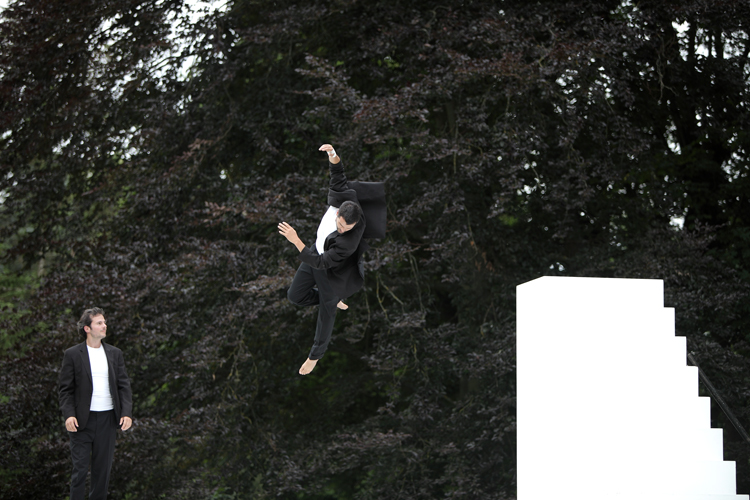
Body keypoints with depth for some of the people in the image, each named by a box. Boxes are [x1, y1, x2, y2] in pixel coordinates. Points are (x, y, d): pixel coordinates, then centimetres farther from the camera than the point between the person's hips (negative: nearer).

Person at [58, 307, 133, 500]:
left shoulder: (115, 354, 10)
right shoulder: (73, 354, 0)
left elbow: (124, 385, 8)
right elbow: (64, 388, -2)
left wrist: (127, 412, -6)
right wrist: (68, 415, -15)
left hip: (108, 419, 3)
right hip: (82, 419, -3)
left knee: (103, 468, 7)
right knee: (80, 468, -4)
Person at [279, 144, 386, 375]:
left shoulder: (348, 242, -44)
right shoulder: (345, 197, -30)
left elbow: (320, 263, -39)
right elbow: (339, 175, -13)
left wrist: (295, 240, -46)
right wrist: (333, 154, -30)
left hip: (332, 273, -7)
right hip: (318, 250, 7)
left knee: (326, 313, 14)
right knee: (295, 295, 13)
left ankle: (315, 355, 39)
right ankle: (334, 300, 38)